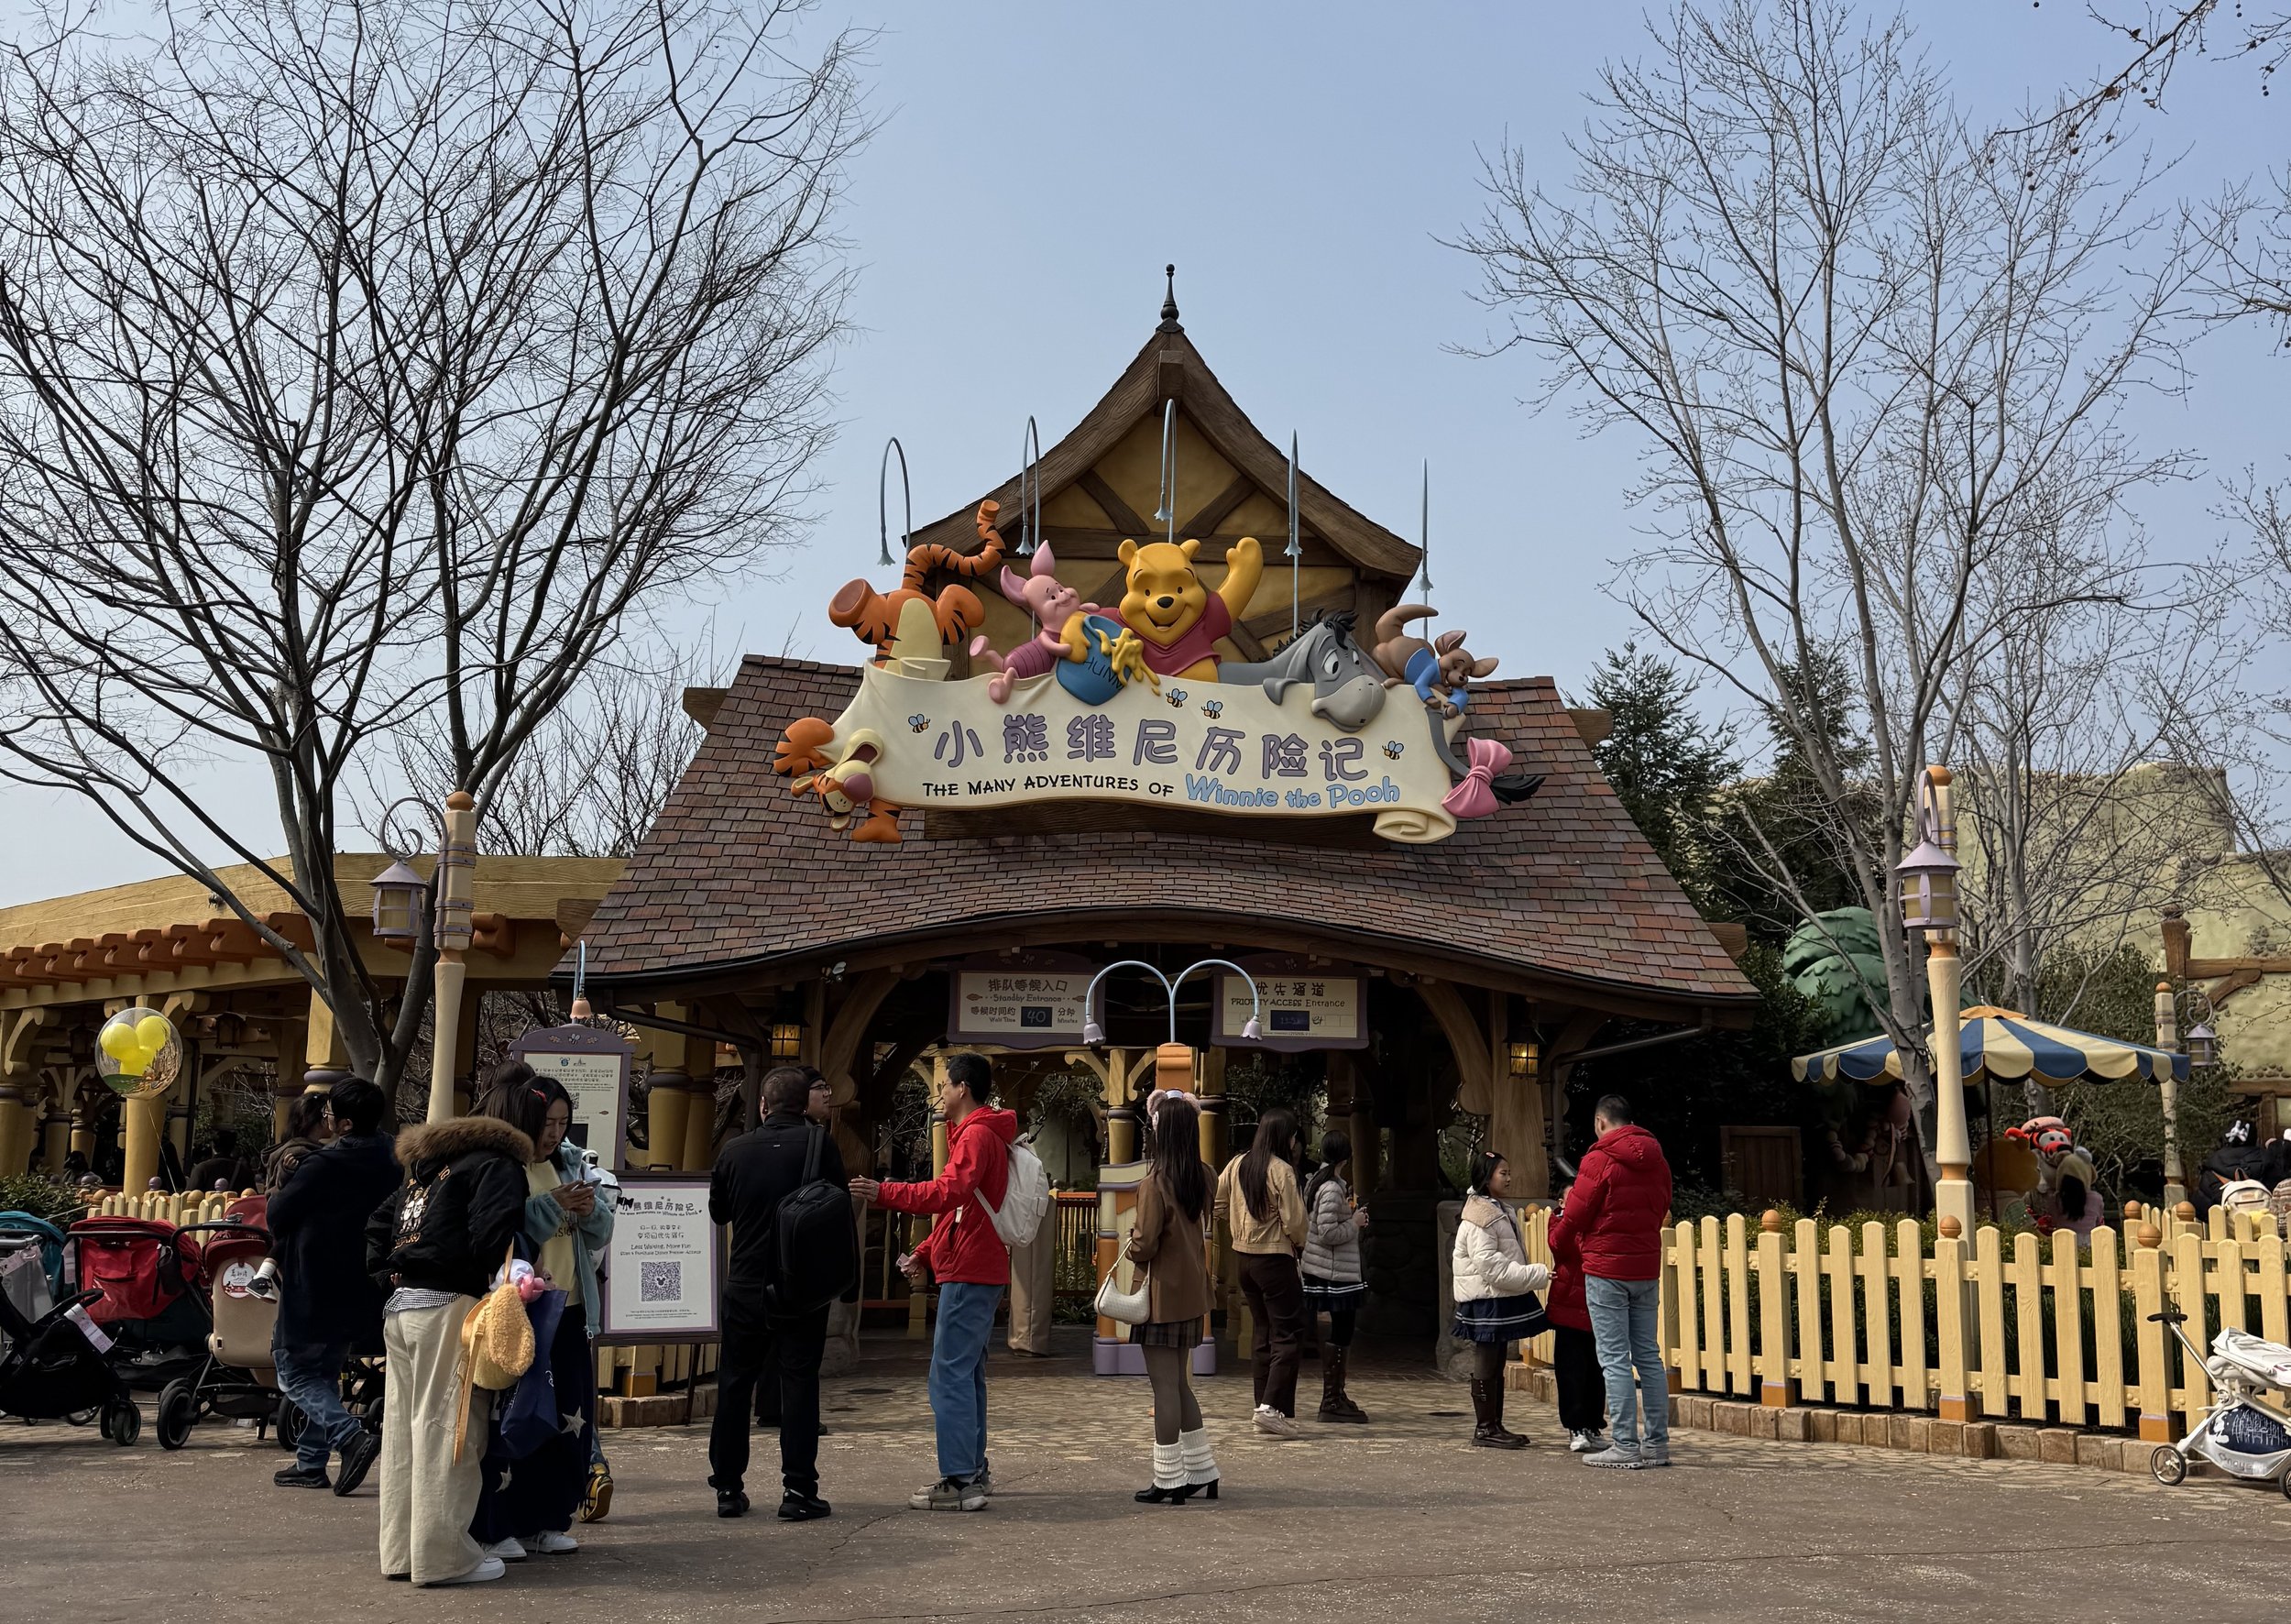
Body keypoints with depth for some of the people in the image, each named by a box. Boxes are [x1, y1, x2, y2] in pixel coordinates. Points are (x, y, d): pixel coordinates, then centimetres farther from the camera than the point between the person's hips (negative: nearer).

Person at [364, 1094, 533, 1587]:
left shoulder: (424, 1168, 23)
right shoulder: (498, 1166, -2)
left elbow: (377, 1227, 21)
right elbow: (493, 1231, -19)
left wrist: (389, 1279, 15)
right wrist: (502, 1285, -11)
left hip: (398, 1306, 8)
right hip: (447, 1306, -8)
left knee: (403, 1426, 11)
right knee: (443, 1427, -6)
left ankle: (400, 1550, 18)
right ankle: (442, 1555, -3)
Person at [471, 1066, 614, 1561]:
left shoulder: (570, 1163, 10)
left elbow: (602, 1233, 13)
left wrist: (591, 1210, -8)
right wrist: (553, 1205, -22)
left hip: (568, 1315, 7)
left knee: (569, 1420, 9)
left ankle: (545, 1521, 21)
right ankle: (494, 1528, 9)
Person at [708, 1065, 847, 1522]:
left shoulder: (734, 1150, -2)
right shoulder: (818, 1141, -10)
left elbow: (718, 1211, 12)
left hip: (745, 1287, 2)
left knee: (735, 1385, 13)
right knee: (799, 1382, 3)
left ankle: (728, 1488, 17)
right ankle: (799, 1491, 2)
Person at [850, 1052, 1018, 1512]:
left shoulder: (976, 1135, -13)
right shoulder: (983, 1134, 20)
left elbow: (949, 1193, -28)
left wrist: (884, 1193, -27)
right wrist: (926, 1252, 17)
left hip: (968, 1273, -11)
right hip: (981, 1270, 11)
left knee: (950, 1375, -10)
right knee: (967, 1373, 16)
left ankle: (961, 1482, -10)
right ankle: (973, 1470, 23)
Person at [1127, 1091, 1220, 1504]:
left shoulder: (1155, 1183, -17)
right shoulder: (1201, 1179, 3)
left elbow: (1145, 1244, -21)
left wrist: (1129, 1248, 3)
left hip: (1163, 1294, -7)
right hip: (1192, 1292, 7)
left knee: (1165, 1386, 0)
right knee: (1180, 1383, 18)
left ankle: (1169, 1481, 6)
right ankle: (1202, 1472, 22)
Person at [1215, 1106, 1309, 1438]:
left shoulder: (1237, 1165, 3)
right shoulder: (1282, 1171, -17)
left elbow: (1219, 1204, 11)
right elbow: (1294, 1220, -16)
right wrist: (1299, 1243, 3)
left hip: (1242, 1255, 7)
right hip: (1274, 1258, -7)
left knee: (1263, 1332, 15)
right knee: (1288, 1334, -2)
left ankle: (1264, 1408, 17)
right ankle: (1272, 1408, -10)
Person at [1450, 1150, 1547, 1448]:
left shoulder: (1500, 1211, 16)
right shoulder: (1479, 1217, -16)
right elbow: (1492, 1267, -22)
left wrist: (1535, 1276, 11)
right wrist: (1537, 1276, -23)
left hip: (1502, 1298, 10)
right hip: (1486, 1300, -10)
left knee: (1496, 1365, 14)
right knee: (1486, 1366, -3)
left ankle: (1495, 1426, 20)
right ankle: (1484, 1430, 3)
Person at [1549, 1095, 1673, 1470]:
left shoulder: (1599, 1160, -12)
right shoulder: (1656, 1160, 9)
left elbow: (1576, 1215, -8)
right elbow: (1660, 1208, 16)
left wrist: (1558, 1243, 11)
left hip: (1606, 1269, -7)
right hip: (1647, 1267, 7)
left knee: (1614, 1359, -4)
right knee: (1648, 1355, 11)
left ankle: (1626, 1446, -4)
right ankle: (1657, 1442, 13)